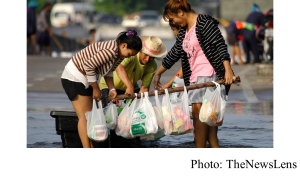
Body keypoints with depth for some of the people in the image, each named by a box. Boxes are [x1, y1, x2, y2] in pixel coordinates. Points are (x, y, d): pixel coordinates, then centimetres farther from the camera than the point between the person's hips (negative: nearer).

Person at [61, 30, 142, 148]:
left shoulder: (119, 54, 0)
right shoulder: (110, 50, -30)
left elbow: (108, 71, 11)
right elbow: (89, 66, -29)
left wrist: (111, 89, -3)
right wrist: (96, 88, -18)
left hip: (85, 78, 10)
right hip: (74, 77, -10)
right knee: (84, 116, -12)